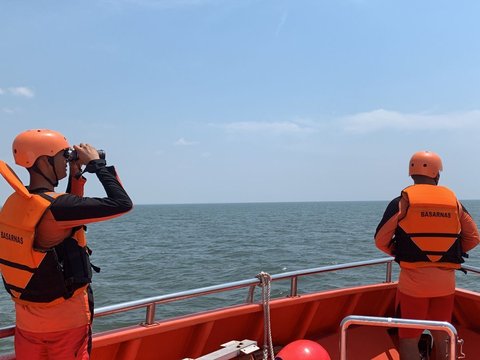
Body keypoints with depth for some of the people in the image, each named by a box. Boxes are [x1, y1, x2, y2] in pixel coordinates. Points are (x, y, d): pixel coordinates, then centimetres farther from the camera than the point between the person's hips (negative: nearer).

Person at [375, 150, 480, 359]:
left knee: (409, 340, 5)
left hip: (413, 279, -3)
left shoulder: (402, 201, -4)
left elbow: (381, 241, -6)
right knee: (441, 338, 18)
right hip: (446, 280, 4)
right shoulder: (453, 201, 7)